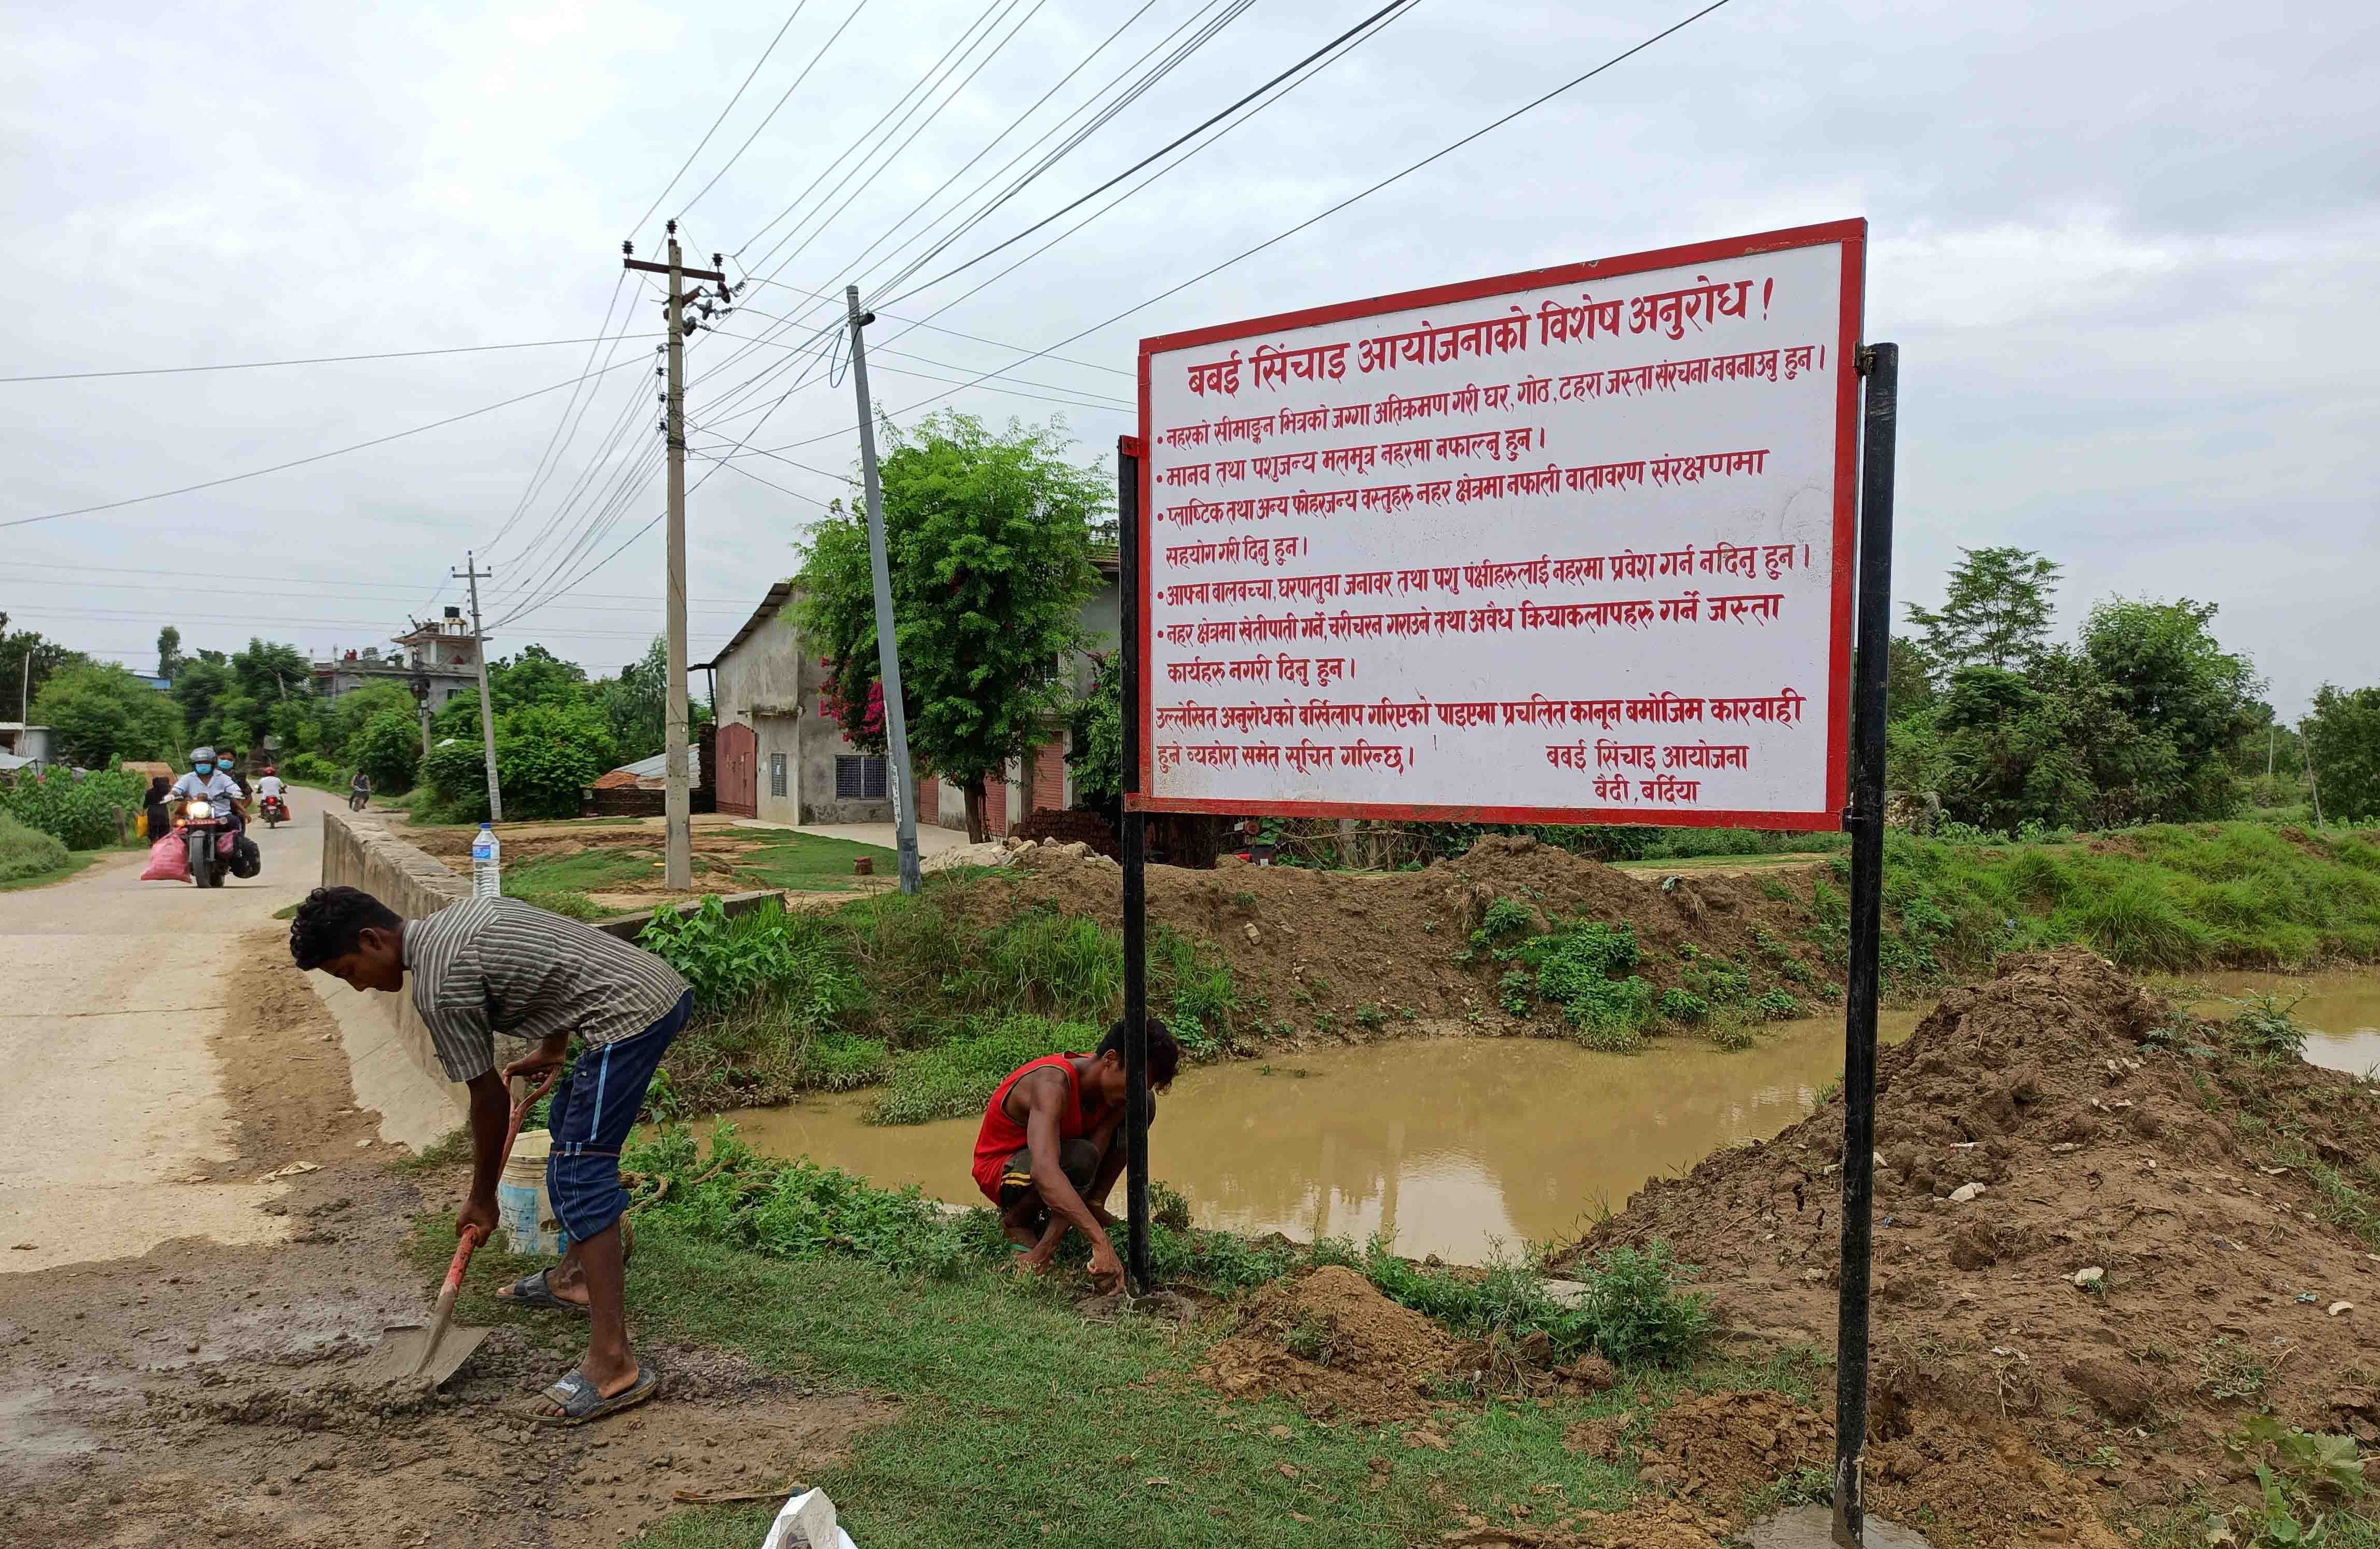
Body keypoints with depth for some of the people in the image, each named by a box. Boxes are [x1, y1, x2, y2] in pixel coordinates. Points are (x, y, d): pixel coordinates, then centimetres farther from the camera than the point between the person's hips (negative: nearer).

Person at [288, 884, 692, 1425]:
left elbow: (490, 1098, -3)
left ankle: (614, 1365, -10)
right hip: (663, 986, 10)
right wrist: (549, 1054, 38)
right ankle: (577, 1274, 42)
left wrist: (482, 1198, 11)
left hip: (630, 1015, -10)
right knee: (569, 1123, 27)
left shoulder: (438, 986, -11)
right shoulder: (457, 915, 16)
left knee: (579, 1176, -8)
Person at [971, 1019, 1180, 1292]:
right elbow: (1044, 1173, -51)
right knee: (1081, 1157, -38)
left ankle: (1093, 1205, 3)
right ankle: (1016, 1221, -9)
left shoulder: (1108, 1082, -15)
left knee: (1145, 1107, -7)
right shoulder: (1053, 1083, -37)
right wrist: (1101, 1242, -58)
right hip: (1000, 1170, -6)